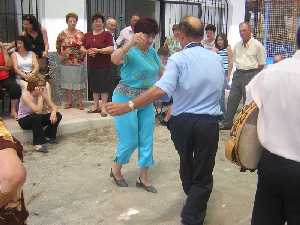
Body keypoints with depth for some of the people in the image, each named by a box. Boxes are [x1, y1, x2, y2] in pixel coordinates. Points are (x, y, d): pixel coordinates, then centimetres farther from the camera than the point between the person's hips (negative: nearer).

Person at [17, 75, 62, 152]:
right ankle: (38, 143, -29)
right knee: (37, 117, -39)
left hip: (37, 118, 6)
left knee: (57, 115, -13)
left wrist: (53, 113, -31)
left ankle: (48, 136, 0)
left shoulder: (43, 93, -8)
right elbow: (37, 111, -34)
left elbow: (53, 106, -9)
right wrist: (40, 96, -31)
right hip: (24, 120, -6)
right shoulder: (26, 95, -25)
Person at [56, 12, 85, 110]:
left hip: (79, 62, 0)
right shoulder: (62, 34, 2)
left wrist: (82, 56, -5)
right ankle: (68, 102, 17)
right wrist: (61, 56, -6)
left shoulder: (81, 34, 4)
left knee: (79, 82, 4)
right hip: (66, 63, 0)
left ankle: (80, 102, 13)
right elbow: (58, 47, 5)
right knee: (67, 83, 6)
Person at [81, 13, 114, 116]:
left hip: (104, 65, -5)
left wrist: (98, 50, -25)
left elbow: (111, 49, -14)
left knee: (104, 86, -2)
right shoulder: (87, 35, 11)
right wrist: (87, 51, -13)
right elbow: (82, 48, 9)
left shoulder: (107, 34, -4)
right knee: (94, 85, 11)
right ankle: (96, 106, 21)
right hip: (92, 65, 5)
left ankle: (103, 108, 4)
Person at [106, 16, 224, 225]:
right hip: (209, 123, 1)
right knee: (203, 174, 7)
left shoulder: (178, 59, -12)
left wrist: (128, 106, -24)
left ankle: (191, 194, 52)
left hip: (182, 121, 0)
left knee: (186, 162, 26)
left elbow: (160, 90, -26)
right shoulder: (217, 59, 3)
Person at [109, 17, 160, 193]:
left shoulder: (152, 52, 4)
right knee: (129, 141, 2)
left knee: (147, 140, 9)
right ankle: (116, 169, 30)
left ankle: (144, 178, 24)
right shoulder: (129, 51, -15)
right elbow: (115, 59, -38)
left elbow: (160, 71, 20)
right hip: (126, 99, -6)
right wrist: (130, 43, -49)